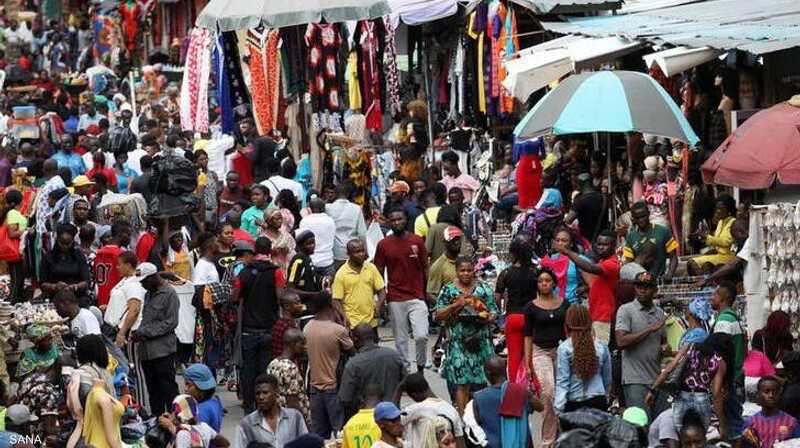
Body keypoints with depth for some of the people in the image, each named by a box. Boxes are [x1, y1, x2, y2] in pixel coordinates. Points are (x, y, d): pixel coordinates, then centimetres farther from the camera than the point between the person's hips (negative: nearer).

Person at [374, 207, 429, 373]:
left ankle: (421, 368, 10)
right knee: (400, 340, 4)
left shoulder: (417, 241, 2)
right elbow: (379, 273, 5)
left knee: (421, 336, -12)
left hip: (417, 297, -1)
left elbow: (425, 268, 7)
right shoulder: (383, 245, 1)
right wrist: (380, 298, -2)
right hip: (396, 300, 1)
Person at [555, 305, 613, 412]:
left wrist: (558, 407, -7)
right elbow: (608, 379, 14)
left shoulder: (564, 348, -7)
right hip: (598, 402, 3)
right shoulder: (602, 347, 3)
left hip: (573, 404, -3)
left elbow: (562, 381, -8)